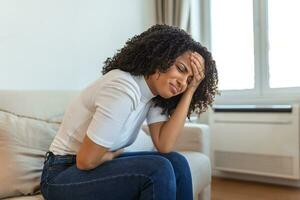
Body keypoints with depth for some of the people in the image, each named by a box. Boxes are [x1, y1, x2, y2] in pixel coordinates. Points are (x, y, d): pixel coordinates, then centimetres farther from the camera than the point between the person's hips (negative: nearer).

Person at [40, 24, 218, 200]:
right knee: (158, 169, -23)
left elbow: (165, 146, -15)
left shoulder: (155, 95, -2)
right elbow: (86, 160, -26)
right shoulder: (123, 89, -28)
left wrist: (190, 92, -15)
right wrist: (114, 154, -5)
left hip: (99, 165, 7)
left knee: (176, 163, -8)